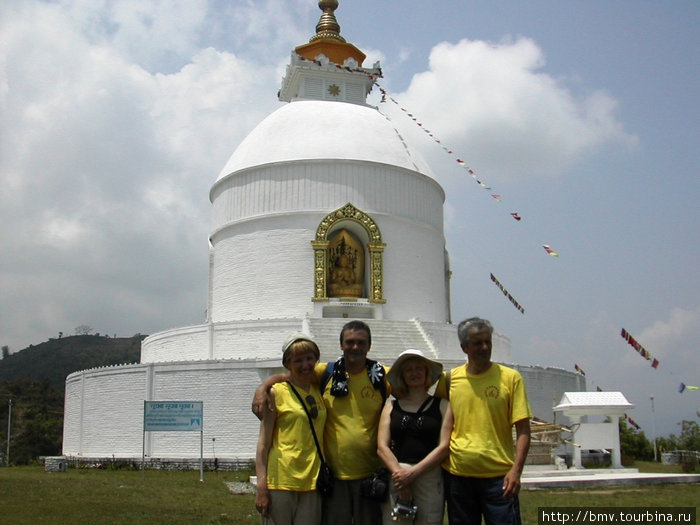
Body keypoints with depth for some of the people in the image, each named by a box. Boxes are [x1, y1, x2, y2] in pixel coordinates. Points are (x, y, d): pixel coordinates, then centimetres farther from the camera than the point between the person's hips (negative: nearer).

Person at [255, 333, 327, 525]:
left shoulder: (319, 391, 11)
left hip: (312, 482, 4)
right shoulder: (277, 393, -3)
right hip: (281, 481, -4)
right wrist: (262, 488, -11)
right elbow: (263, 442, -5)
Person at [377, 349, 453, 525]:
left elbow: (444, 446, -1)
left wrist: (412, 473, -9)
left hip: (430, 477, -1)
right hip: (395, 477, 1)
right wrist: (399, 473, -11)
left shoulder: (442, 405, 8)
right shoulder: (391, 406, 13)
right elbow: (382, 446, 4)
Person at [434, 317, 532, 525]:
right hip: (457, 474, 2)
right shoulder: (449, 379, 4)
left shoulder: (511, 377, -1)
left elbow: (523, 429, -3)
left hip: (498, 475, -2)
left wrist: (516, 470, -13)